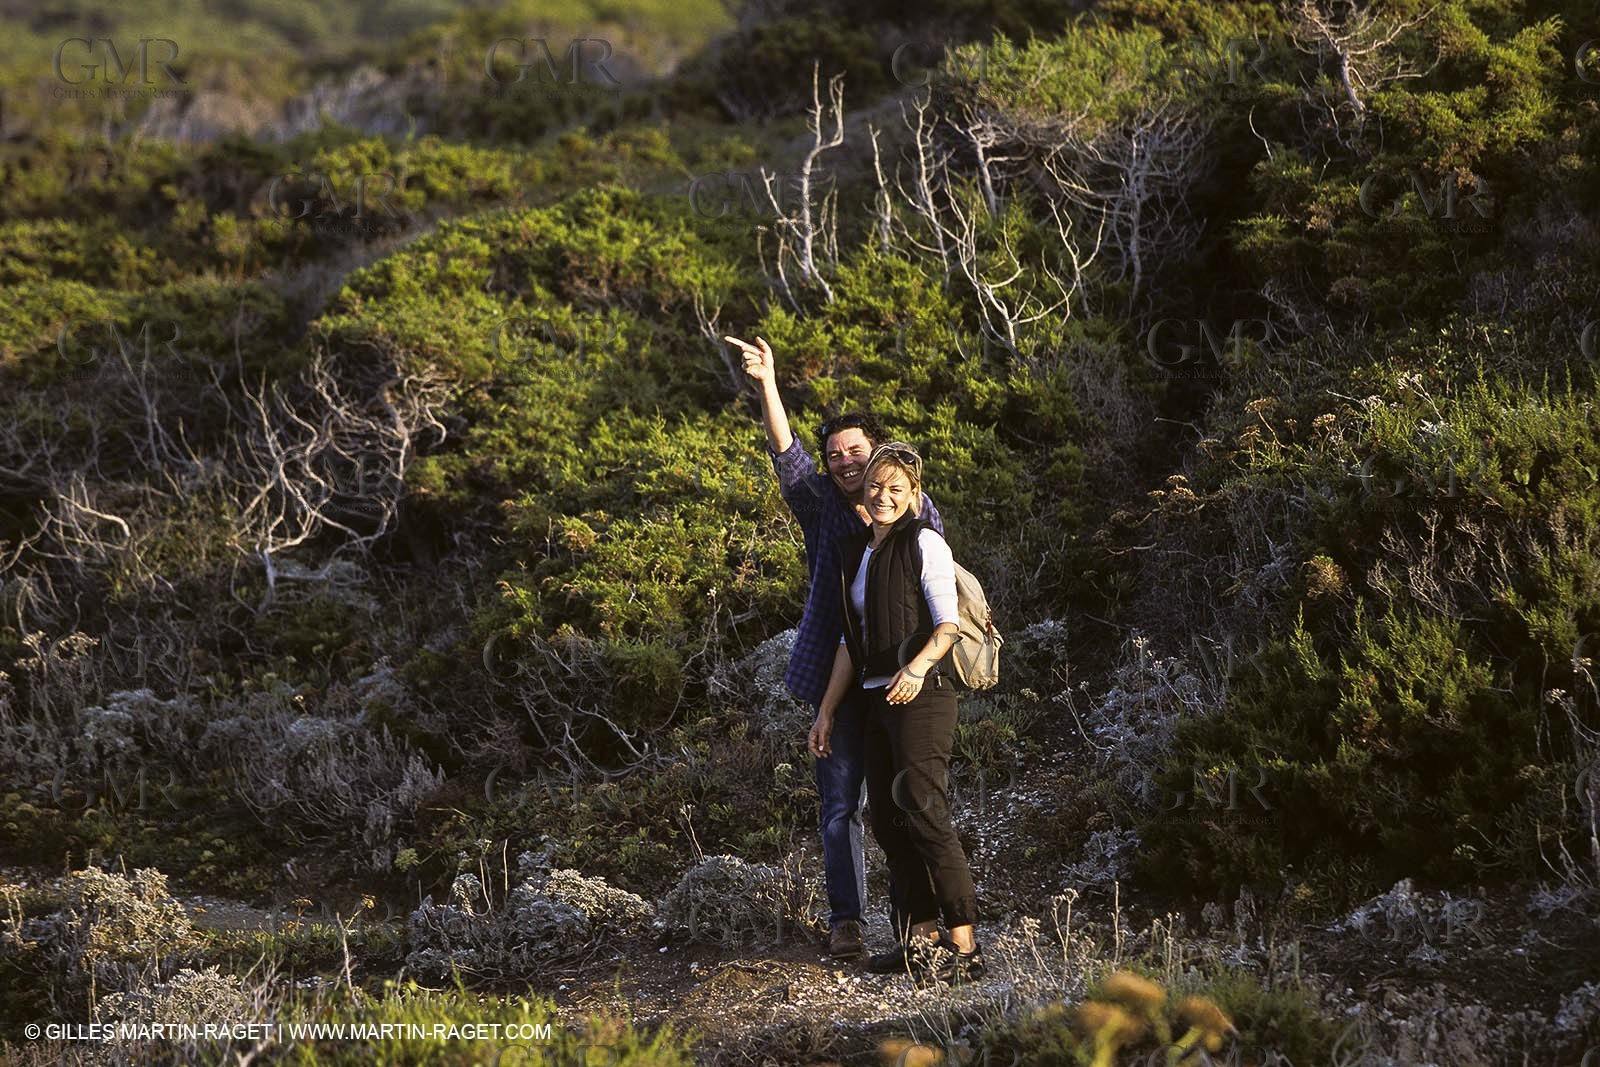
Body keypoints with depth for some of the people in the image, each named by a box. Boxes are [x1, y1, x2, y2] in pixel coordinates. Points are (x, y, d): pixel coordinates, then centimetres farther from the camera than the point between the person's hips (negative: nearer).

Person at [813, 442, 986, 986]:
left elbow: (947, 625, -12)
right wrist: (827, 710, 18)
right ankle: (921, 937, 8)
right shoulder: (856, 553, 18)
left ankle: (964, 947, -17)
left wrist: (917, 666, -30)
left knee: (924, 811, -15)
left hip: (922, 692, -8)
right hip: (875, 697, 8)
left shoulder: (924, 543, -4)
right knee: (887, 819, 4)